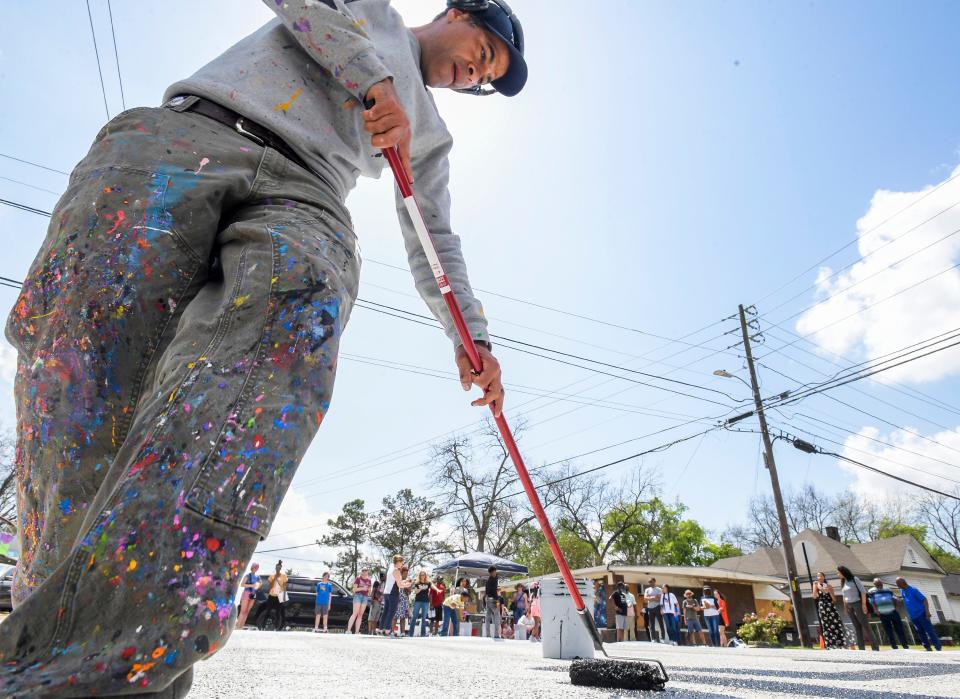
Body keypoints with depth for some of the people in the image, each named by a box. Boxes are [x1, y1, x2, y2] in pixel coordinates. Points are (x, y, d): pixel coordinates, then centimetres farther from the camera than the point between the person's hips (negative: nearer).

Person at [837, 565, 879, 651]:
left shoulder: (854, 579, -6)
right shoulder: (842, 582, 11)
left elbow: (863, 591, -9)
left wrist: (864, 604, -14)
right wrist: (845, 608, 12)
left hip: (858, 604, -6)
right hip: (849, 606, 6)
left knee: (865, 625, -4)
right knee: (857, 627, 5)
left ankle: (875, 647, 1)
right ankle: (861, 648, 5)